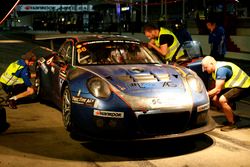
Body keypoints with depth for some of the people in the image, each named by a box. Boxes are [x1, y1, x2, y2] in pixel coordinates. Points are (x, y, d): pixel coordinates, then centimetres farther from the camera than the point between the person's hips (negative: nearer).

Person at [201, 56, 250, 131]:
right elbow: (216, 87, 10)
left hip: (243, 86, -10)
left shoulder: (221, 69, -26)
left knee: (222, 100, -26)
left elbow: (217, 89, -26)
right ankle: (233, 116, 20)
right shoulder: (215, 69, 5)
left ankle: (232, 124, -8)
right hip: (234, 85, 10)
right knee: (215, 98, 4)